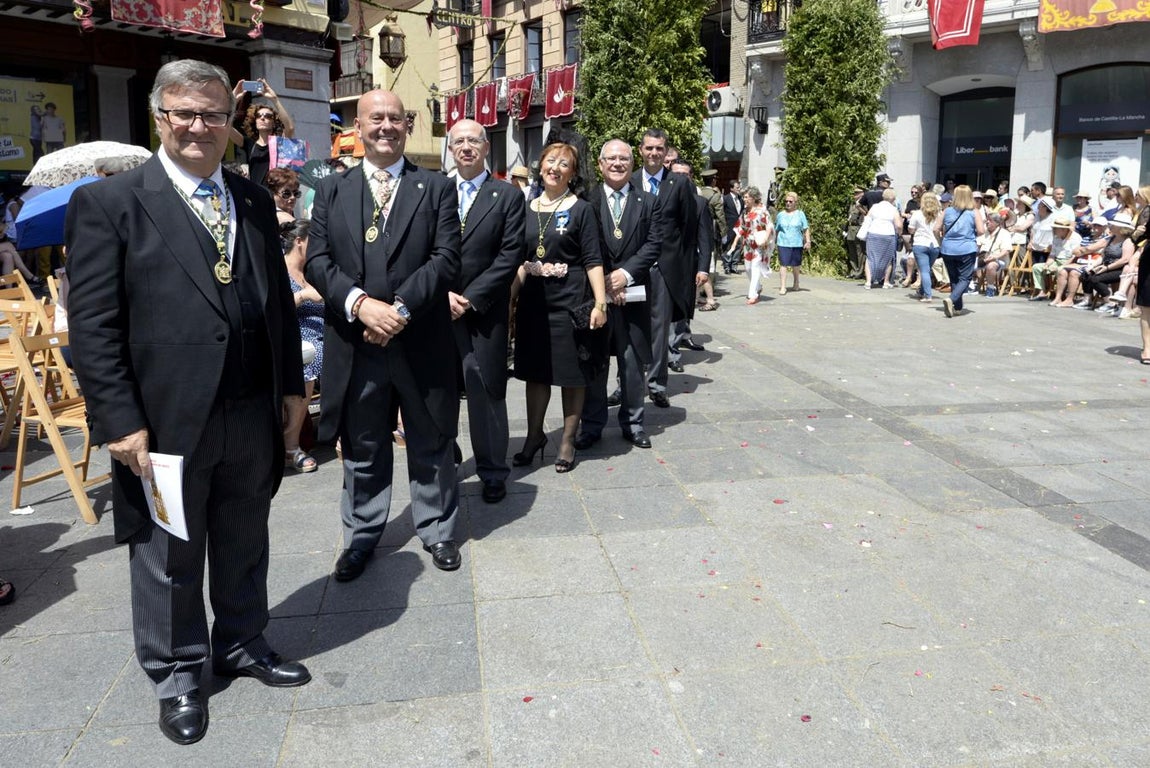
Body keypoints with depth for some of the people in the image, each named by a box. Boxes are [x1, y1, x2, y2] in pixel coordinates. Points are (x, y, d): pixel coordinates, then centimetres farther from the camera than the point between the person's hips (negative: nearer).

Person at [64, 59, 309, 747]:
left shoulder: (254, 200, 9)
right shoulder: (108, 202, -7)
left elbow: (278, 299, 13)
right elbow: (93, 325, -10)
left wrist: (291, 385, 9)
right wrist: (121, 422, -14)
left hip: (253, 414, 5)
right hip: (168, 421, -4)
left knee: (245, 543, 20)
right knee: (169, 558, 13)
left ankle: (241, 644, 42)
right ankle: (177, 673, 34)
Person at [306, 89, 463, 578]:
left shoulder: (437, 188, 3)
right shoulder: (331, 190, 8)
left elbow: (446, 259, -7)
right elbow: (317, 261, 0)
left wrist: (400, 308, -18)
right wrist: (360, 303, -18)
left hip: (420, 342, -1)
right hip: (354, 345, 1)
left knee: (431, 444, 12)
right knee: (362, 449, 13)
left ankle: (437, 530, 29)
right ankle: (362, 535, 30)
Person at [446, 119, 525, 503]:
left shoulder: (508, 196, 2)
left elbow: (510, 256, -6)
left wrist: (470, 298, -11)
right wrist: (442, 294, -8)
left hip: (484, 312, -3)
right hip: (440, 308, 3)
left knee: (487, 391, 2)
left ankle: (493, 473, 14)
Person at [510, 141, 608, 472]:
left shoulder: (581, 210, -2)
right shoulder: (527, 209, 9)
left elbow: (592, 260, -7)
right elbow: (520, 260, 13)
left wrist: (600, 302, -15)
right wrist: (510, 299, 7)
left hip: (570, 301, -4)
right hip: (534, 301, 4)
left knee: (573, 372, 5)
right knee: (534, 370, 11)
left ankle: (568, 439, 18)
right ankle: (534, 435, 25)